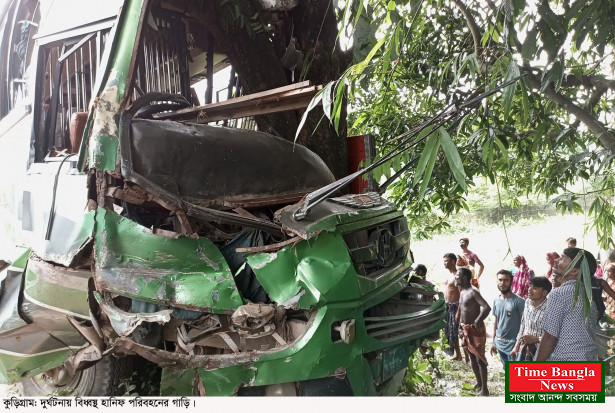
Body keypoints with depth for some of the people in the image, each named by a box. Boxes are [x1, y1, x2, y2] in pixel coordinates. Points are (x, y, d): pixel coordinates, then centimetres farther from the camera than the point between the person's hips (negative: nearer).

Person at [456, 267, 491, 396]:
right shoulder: (462, 292, 9)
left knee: (480, 359, -2)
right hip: (466, 329, 9)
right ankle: (478, 383, 31)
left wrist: (477, 322, -25)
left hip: (475, 329, -9)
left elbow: (487, 308, -30)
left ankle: (484, 389, 5)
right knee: (472, 357, 17)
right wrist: (461, 327, 15)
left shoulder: (473, 292, -19)